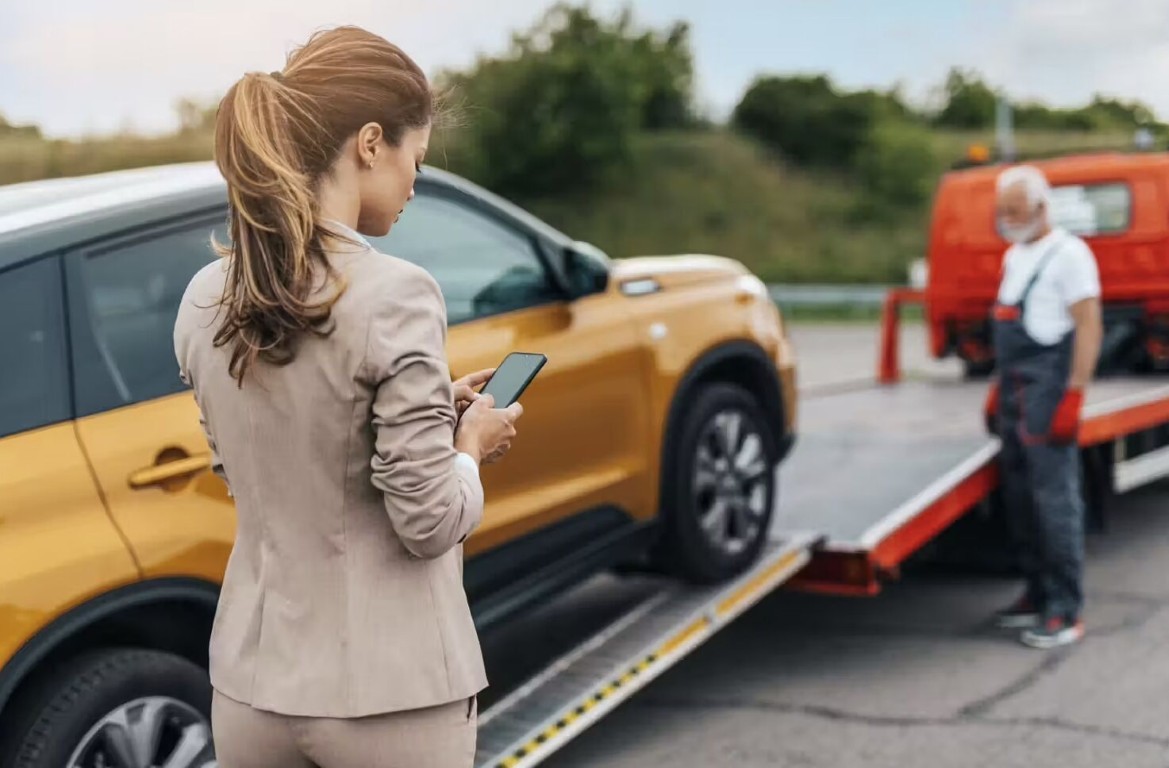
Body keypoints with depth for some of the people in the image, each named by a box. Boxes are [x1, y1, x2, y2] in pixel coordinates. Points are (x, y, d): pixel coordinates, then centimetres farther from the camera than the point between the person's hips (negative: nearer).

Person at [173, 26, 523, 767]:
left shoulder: (204, 302, 0)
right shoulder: (393, 295, -20)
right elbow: (430, 522, -17)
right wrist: (471, 444, 2)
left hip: (255, 682, 5)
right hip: (391, 692, -5)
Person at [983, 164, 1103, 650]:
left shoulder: (1068, 253, -8)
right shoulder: (1014, 256, 18)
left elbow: (1088, 327, -13)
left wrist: (1073, 395, -18)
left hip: (1048, 392, -8)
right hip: (1015, 392, 9)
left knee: (1055, 499, -8)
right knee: (1019, 497, 9)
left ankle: (1066, 612, -4)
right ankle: (1038, 595, 19)